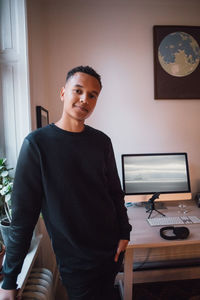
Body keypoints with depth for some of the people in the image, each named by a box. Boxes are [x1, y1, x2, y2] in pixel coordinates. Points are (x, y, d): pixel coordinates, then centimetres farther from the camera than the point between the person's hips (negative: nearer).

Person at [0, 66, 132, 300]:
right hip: (74, 260, -4)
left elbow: (115, 191, 5)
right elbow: (23, 213, -14)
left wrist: (124, 232, 5)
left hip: (112, 248, 5)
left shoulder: (102, 142, -3)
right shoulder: (37, 143, -16)